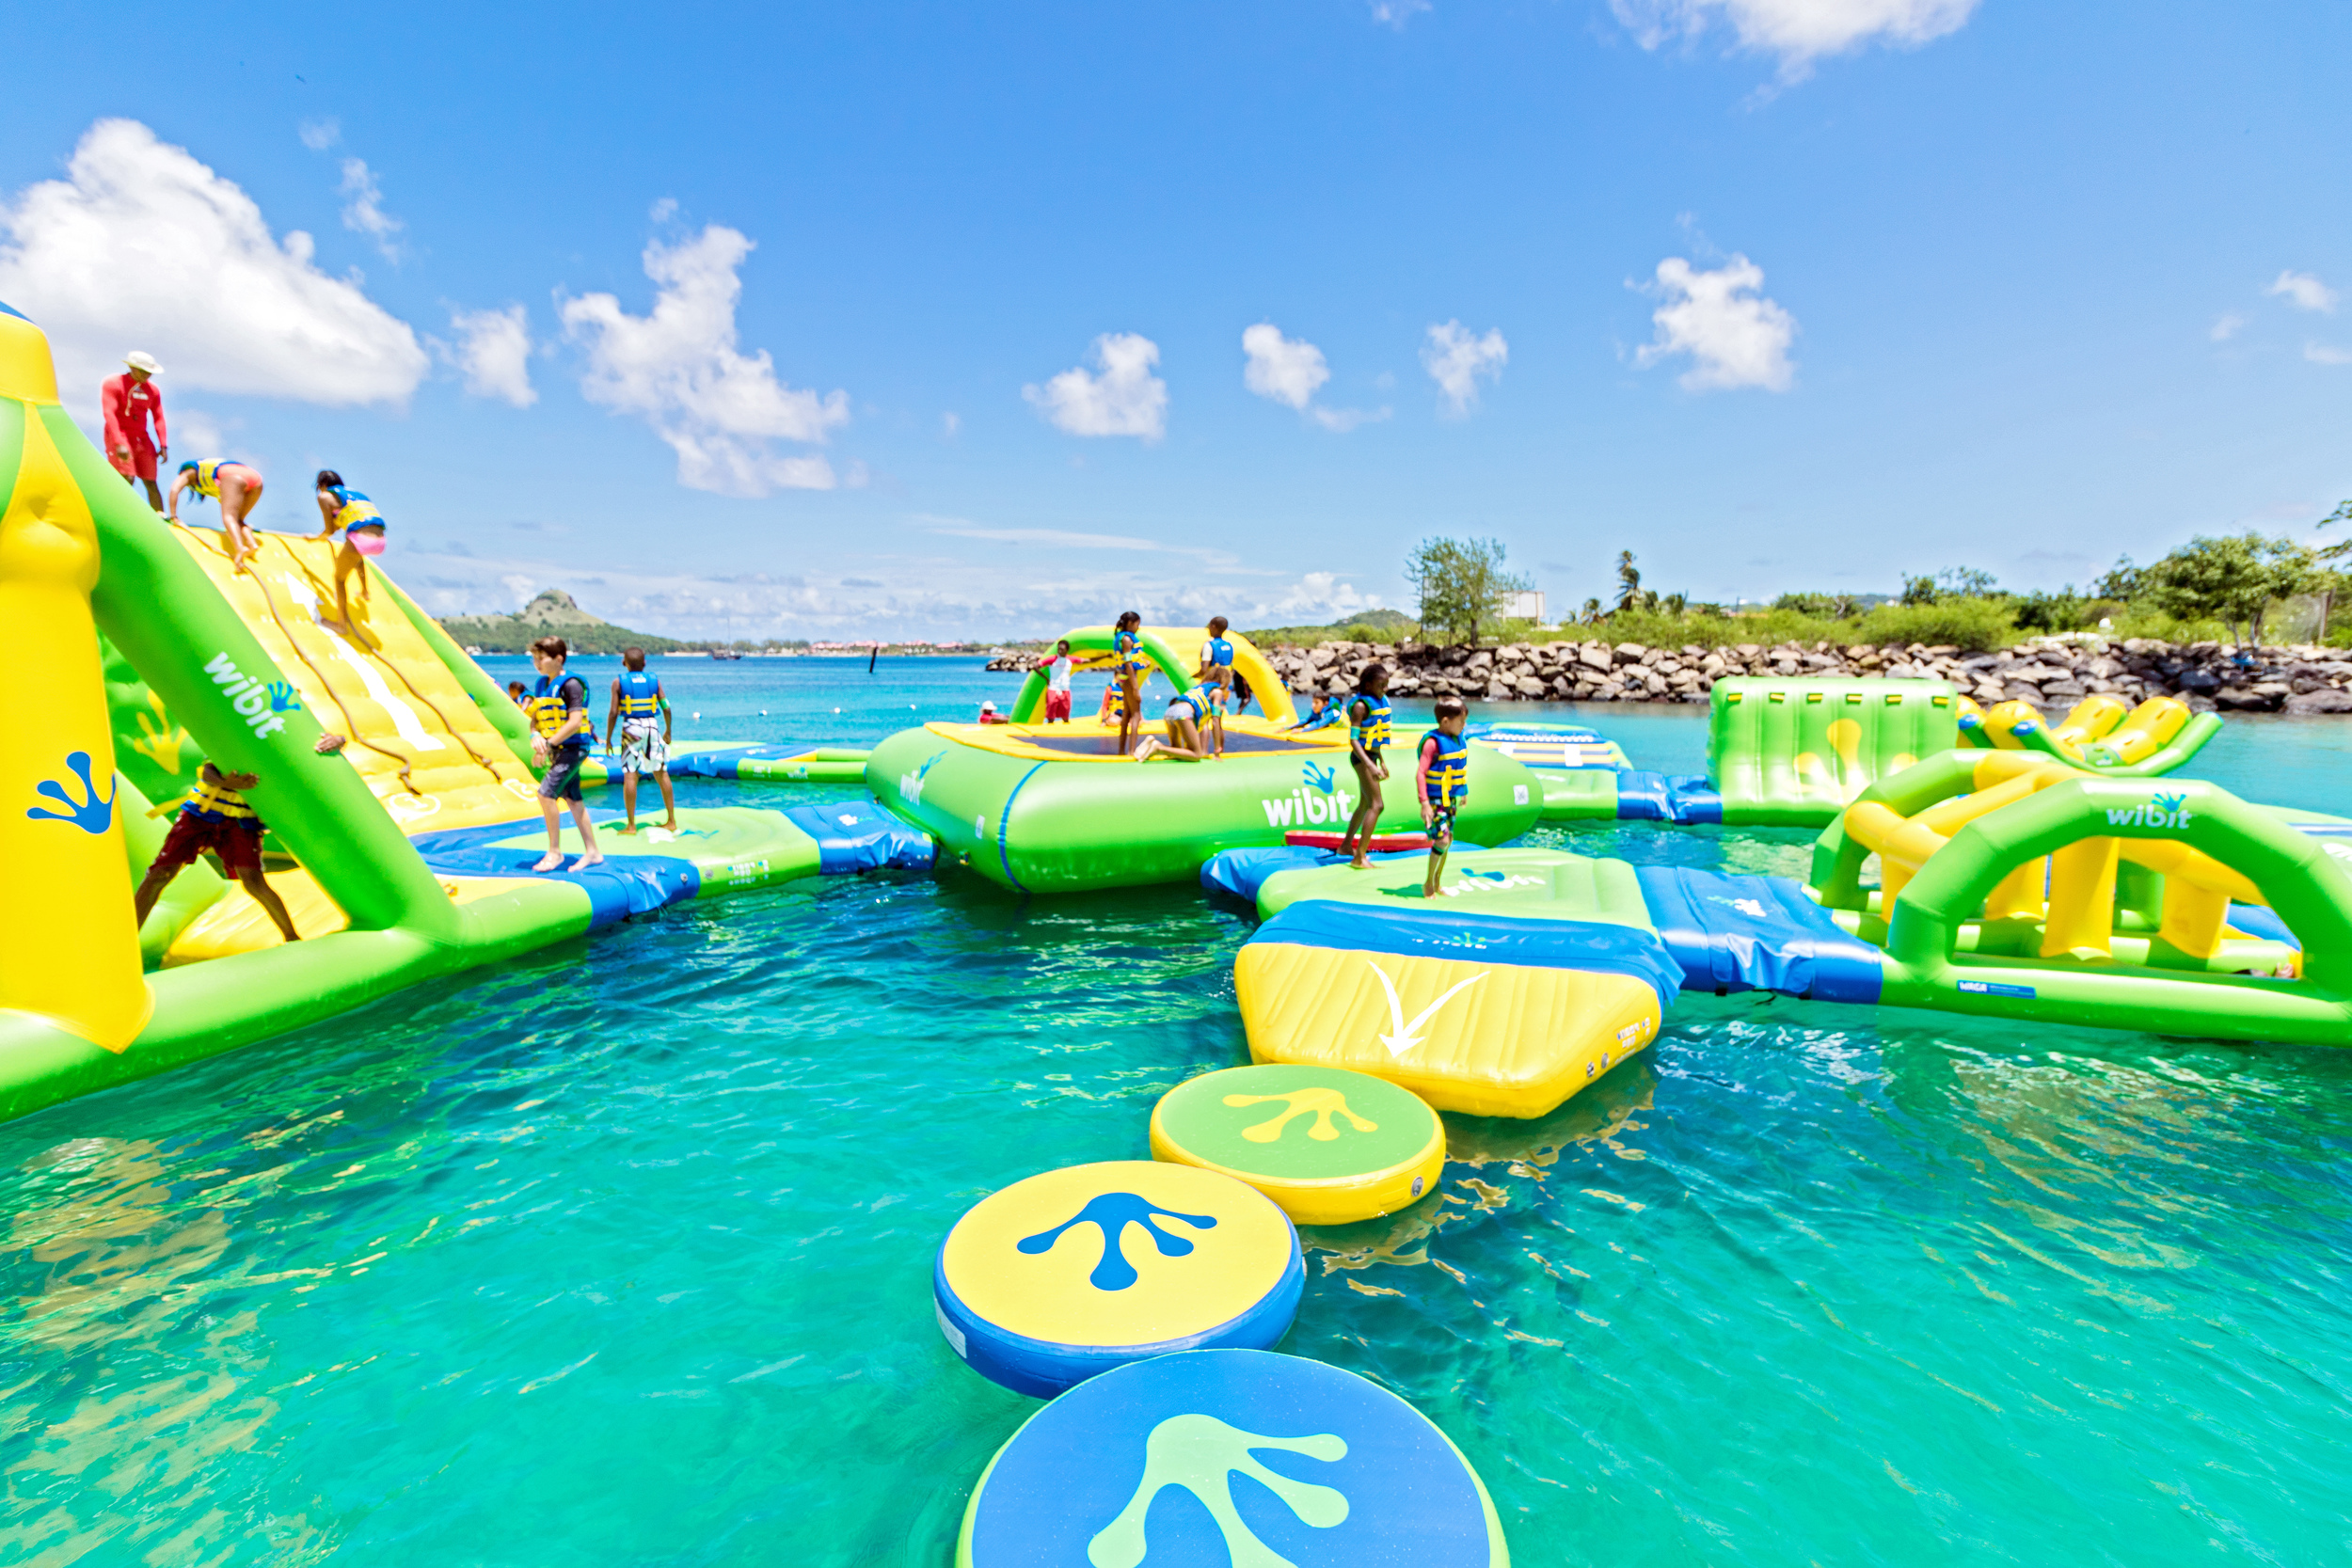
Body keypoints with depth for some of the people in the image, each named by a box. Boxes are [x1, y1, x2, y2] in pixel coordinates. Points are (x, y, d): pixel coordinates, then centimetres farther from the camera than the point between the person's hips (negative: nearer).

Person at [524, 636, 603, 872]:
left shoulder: (570, 684, -14)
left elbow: (575, 722, -20)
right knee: (573, 799, 10)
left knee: (546, 793, -15)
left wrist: (550, 744, -19)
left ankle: (555, 851, -3)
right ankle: (592, 852, 16)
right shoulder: (541, 684, 12)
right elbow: (534, 717, 14)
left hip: (572, 747, -9)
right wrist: (536, 736, -6)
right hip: (557, 750, 9)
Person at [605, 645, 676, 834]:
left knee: (630, 776, -3)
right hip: (652, 727, 3)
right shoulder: (654, 680, 6)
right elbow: (666, 708, 3)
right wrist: (668, 731, 17)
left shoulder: (618, 682, -1)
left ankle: (631, 825, -5)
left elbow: (613, 712, -5)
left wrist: (608, 739, 2)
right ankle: (672, 822, 12)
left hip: (630, 728, -3)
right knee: (662, 774, 9)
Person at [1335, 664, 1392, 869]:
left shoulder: (1380, 700, 9)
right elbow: (1353, 740, -23)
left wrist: (1382, 762, 23)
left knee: (1365, 804, 20)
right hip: (1362, 758, -10)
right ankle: (1359, 858, -15)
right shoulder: (1361, 705, -18)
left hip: (1371, 756, 10)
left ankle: (1346, 846, 36)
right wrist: (1370, 766, -31)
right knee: (1376, 805, -15)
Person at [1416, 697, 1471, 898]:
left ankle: (1436, 884, 26)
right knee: (1442, 840, -14)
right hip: (1435, 800, -8)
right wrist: (1424, 803, -27)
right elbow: (1420, 773, -23)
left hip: (1451, 799, 8)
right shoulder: (1433, 742, -20)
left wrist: (1464, 791, 23)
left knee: (1448, 840, 13)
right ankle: (1428, 883, 5)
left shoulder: (1458, 739, 4)